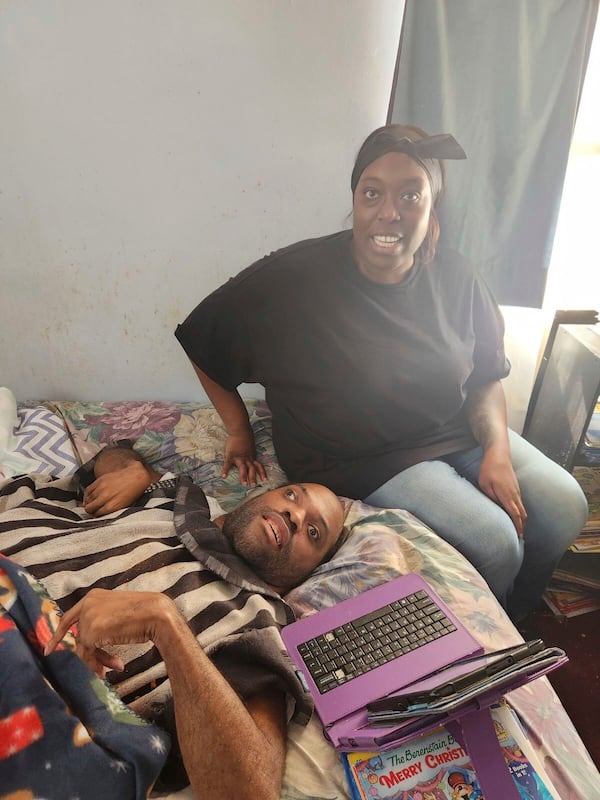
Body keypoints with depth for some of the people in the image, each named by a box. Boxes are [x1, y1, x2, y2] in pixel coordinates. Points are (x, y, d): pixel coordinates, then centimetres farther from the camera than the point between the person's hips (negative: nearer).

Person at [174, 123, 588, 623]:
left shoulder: (454, 277, -4)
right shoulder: (294, 278, -19)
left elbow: (486, 378, 5)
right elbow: (201, 339, -8)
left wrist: (497, 451, -11)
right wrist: (239, 430, -5)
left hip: (456, 432, 6)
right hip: (360, 459, -5)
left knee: (565, 507, -4)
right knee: (495, 543, -19)